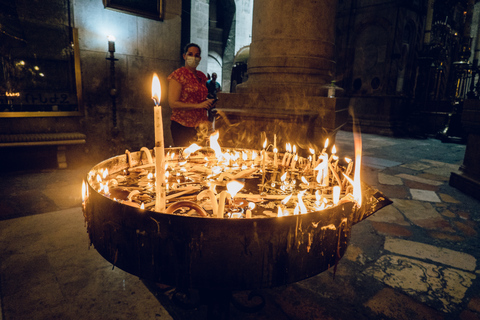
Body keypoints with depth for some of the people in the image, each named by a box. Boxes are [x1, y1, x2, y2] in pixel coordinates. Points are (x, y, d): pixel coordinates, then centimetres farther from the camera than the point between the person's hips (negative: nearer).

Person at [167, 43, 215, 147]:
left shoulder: (201, 76, 14)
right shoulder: (178, 75, -5)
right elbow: (173, 103, -13)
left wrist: (208, 102, 5)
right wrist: (198, 105, -18)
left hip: (200, 126, 6)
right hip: (182, 126, -6)